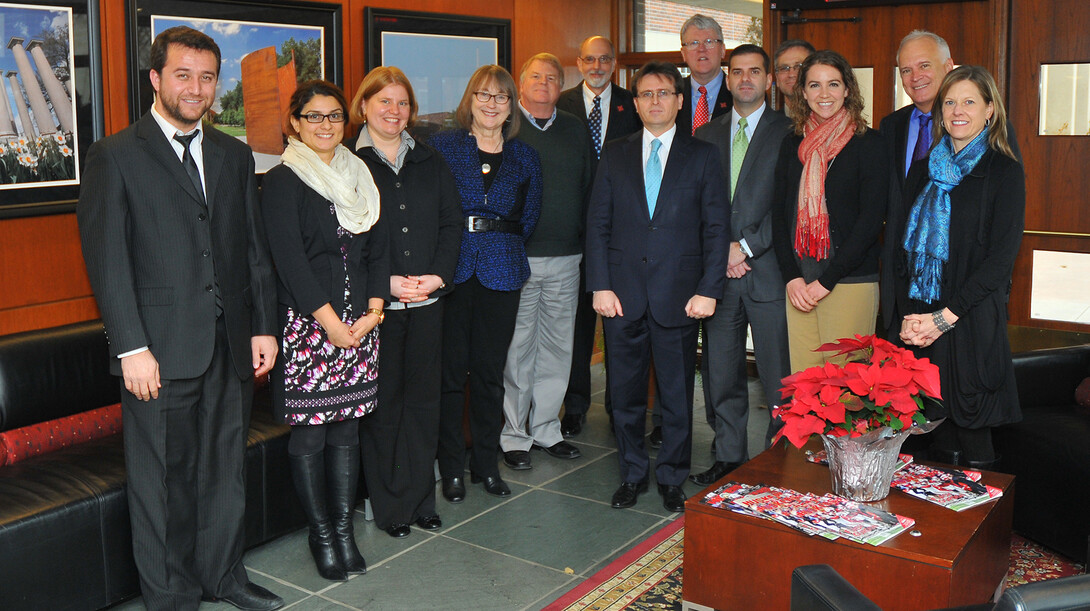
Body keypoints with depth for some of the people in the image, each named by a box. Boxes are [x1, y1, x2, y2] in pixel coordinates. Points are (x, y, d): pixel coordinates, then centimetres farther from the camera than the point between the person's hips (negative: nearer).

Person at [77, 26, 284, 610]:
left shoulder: (235, 155, 12)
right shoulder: (114, 156, -2)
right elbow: (106, 259, -8)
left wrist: (264, 327, 7)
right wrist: (132, 347, -14)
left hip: (231, 344, 5)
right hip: (160, 348, -4)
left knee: (226, 468, 15)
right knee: (163, 479, 6)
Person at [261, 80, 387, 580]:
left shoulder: (359, 177, 14)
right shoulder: (283, 182, -4)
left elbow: (378, 247, 12)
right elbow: (289, 260, -11)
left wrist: (373, 310, -1)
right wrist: (329, 321, -13)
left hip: (358, 322, 5)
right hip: (306, 323, -5)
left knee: (347, 426, 9)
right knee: (309, 429, 2)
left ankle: (344, 528, 19)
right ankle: (320, 532, 16)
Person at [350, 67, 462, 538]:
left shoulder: (430, 163, 12)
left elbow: (451, 222, 8)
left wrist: (439, 274, -7)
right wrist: (388, 282, -16)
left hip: (427, 300, 4)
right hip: (375, 302, -4)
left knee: (423, 397, 9)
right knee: (382, 401, 3)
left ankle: (420, 500, 21)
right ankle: (388, 505, 16)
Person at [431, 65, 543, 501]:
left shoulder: (524, 156, 12)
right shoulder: (443, 145, 4)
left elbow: (529, 216, 15)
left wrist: (505, 246, 6)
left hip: (502, 270, 2)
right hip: (451, 267, -2)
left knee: (490, 370, 7)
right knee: (451, 368, 1)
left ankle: (486, 463, 21)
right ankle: (451, 468, 13)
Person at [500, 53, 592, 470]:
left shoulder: (575, 131, 13)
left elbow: (589, 187, 15)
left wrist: (586, 244, 8)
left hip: (565, 259, 4)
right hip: (515, 257, -4)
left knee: (557, 346, 10)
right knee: (516, 349, 1)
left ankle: (546, 428, 24)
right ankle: (513, 436, 14)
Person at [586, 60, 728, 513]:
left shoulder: (702, 156, 5)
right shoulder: (614, 155, 9)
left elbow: (716, 228, 1)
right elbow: (597, 225, 7)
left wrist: (708, 290, -7)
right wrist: (600, 286, -3)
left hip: (678, 297, -1)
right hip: (622, 295, 1)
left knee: (677, 397, 7)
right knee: (626, 394, 9)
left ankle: (672, 478, 23)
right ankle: (633, 473, 26)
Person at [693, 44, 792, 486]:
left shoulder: (788, 132, 1)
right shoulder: (707, 135, 15)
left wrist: (746, 246, -11)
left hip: (768, 269, -4)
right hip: (718, 270, 4)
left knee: (779, 378, -1)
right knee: (720, 374, 9)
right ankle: (729, 458, 21)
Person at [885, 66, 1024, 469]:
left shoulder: (1004, 172, 1)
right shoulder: (923, 169, 15)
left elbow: (1001, 256, -7)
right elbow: (901, 244, 11)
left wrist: (944, 317, -14)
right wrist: (907, 316, -3)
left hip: (971, 322, -4)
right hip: (915, 321, 4)